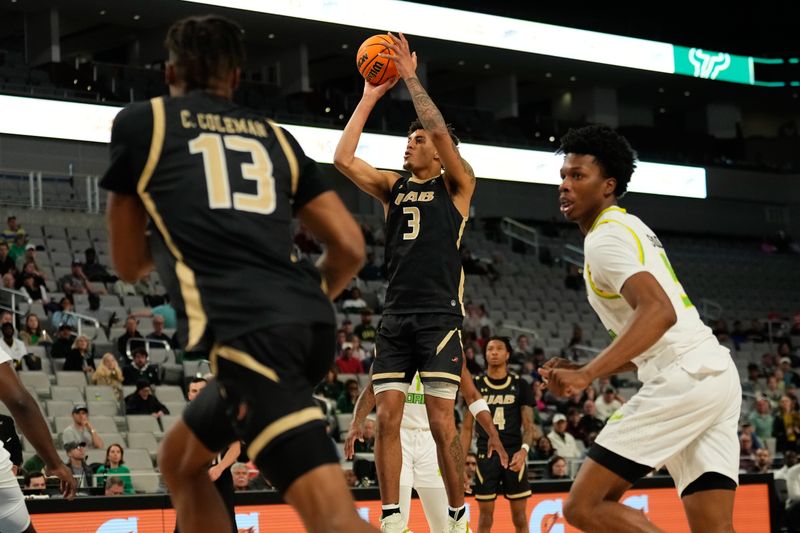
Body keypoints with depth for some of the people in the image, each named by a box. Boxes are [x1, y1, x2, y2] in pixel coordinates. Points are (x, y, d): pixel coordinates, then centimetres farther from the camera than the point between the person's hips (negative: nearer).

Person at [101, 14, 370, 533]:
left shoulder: (140, 122, 14)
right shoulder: (275, 137, 23)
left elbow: (129, 264, 21)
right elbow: (350, 248, 17)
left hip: (245, 332, -6)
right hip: (311, 325, 6)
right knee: (179, 459, 28)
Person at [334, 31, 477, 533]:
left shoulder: (456, 185, 2)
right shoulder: (393, 187, 16)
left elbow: (441, 133, -14)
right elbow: (343, 158, 5)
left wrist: (410, 77, -7)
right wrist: (371, 97, 8)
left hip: (440, 316, -5)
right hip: (396, 317, 5)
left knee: (442, 422, -7)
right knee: (387, 417, -3)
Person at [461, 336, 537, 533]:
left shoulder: (520, 385, 5)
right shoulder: (475, 385, 6)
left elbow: (528, 425, 2)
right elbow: (467, 427, 8)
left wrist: (524, 450, -18)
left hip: (514, 454, 0)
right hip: (486, 455, 0)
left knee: (519, 515, 2)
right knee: (485, 515, 1)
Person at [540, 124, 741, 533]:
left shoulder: (605, 236, -6)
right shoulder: (630, 229, 25)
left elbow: (659, 312, -24)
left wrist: (587, 374, -29)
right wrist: (585, 372, 24)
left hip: (683, 379, -10)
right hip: (717, 375, 10)